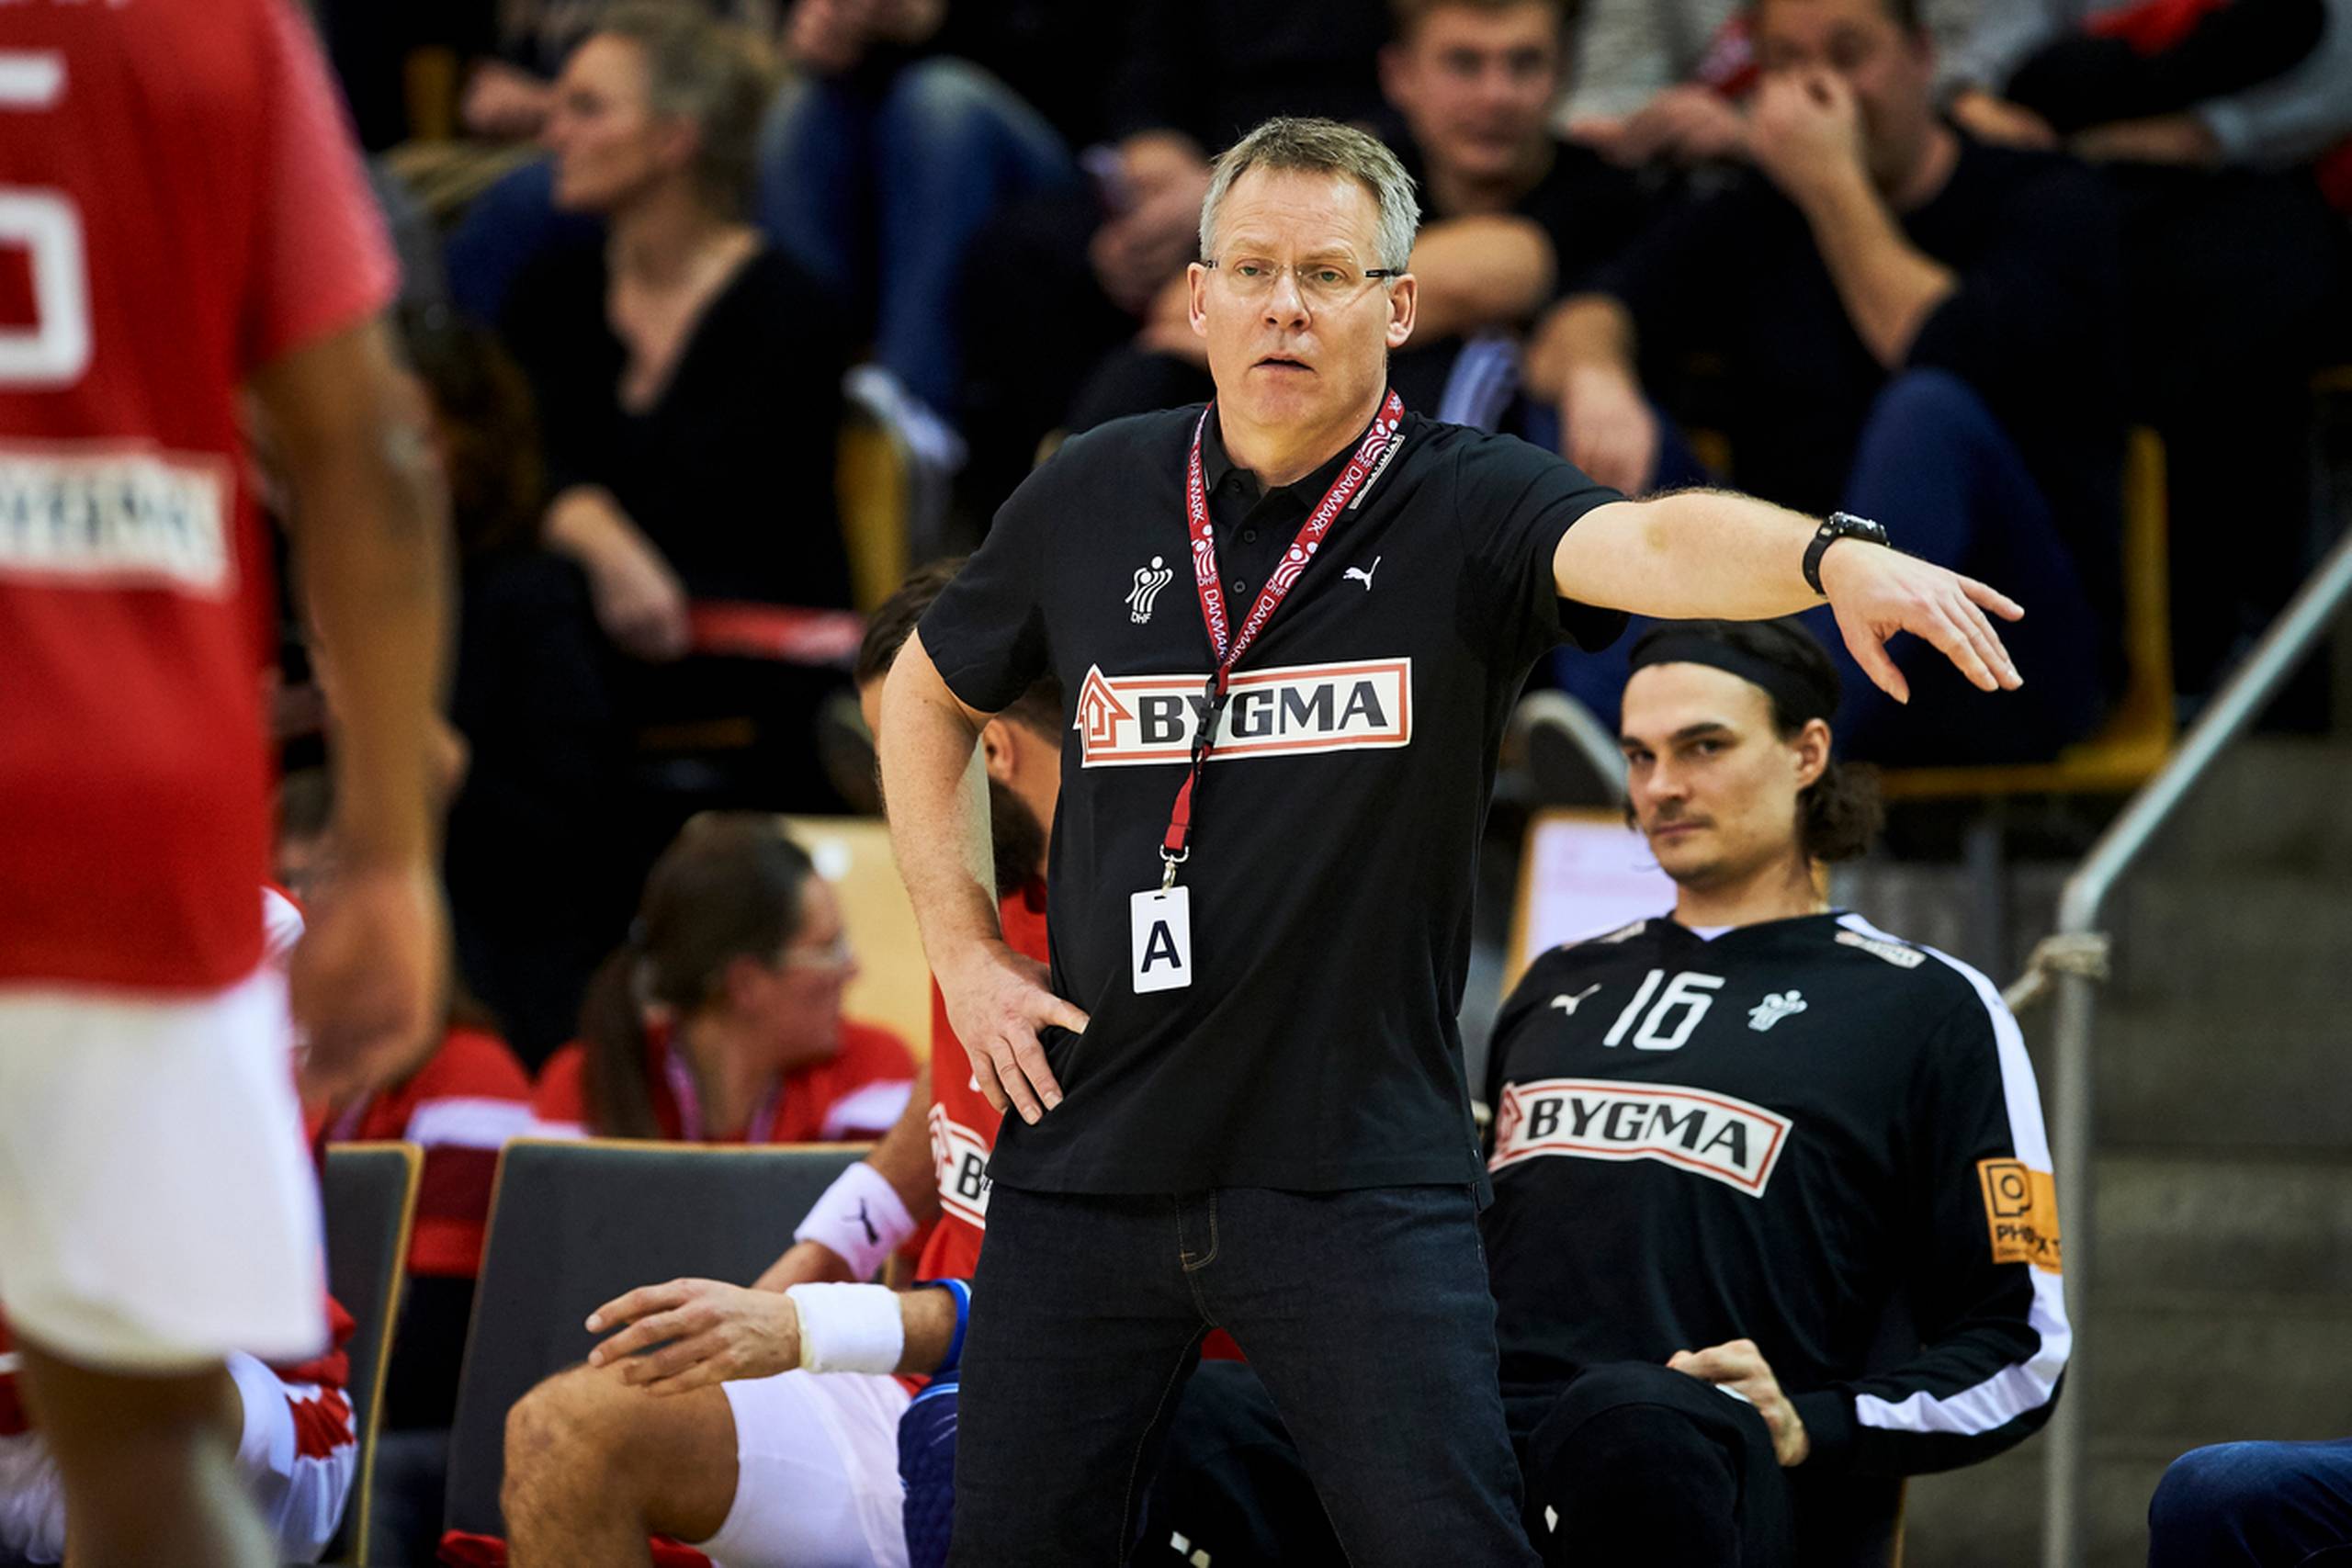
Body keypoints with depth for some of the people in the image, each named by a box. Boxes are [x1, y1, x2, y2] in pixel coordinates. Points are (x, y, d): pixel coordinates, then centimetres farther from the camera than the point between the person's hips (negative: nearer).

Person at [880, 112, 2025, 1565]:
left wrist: (1833, 556, -48)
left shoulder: (1464, 507, -5)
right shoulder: (1092, 501, 6)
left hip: (1356, 1169, -3)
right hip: (1089, 1158, 3)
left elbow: (1652, 544, -26)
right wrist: (966, 953, 12)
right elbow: (929, 695, 22)